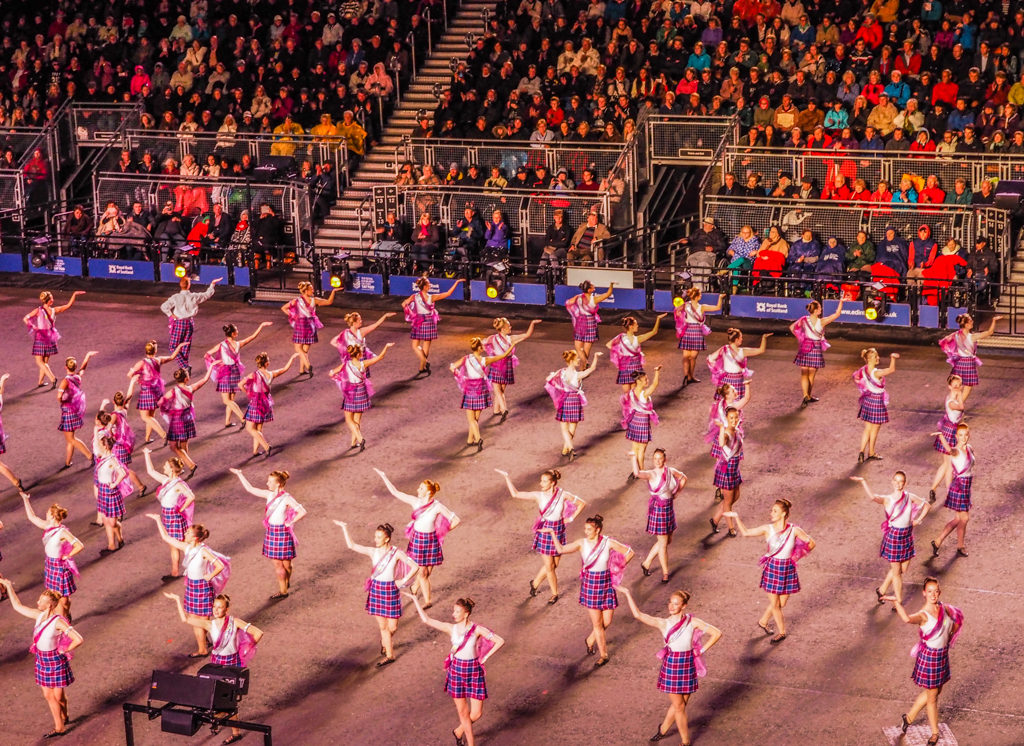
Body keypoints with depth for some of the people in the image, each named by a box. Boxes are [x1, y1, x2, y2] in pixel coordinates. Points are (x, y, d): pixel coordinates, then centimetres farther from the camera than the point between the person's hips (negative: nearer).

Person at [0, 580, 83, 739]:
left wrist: (65, 650, -18)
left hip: (55, 660, -7)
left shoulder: (58, 622, -25)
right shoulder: (39, 615, -5)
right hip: (42, 659, 7)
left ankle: (63, 718, 32)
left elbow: (78, 639, -30)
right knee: (48, 695, 14)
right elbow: (17, 606, 9)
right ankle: (60, 725, 29)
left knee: (58, 696, 7)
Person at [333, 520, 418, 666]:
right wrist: (344, 528, 3)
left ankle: (384, 641, 36)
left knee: (392, 627, 1)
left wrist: (403, 581, -10)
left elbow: (415, 567, -9)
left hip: (390, 590, -2)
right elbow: (351, 545, 5)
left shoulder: (397, 553, -9)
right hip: (376, 589, 2)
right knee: (382, 626, 3)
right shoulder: (373, 552, 0)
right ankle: (389, 655, 15)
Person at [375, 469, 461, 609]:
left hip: (431, 540, -1)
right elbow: (394, 491, -2)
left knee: (428, 571, 10)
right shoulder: (415, 501, -8)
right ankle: (427, 600, 14)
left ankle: (416, 586, 42)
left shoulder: (437, 507, -16)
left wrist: (444, 531, -4)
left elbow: (456, 521, -13)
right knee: (422, 572, 2)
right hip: (417, 538, 1)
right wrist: (383, 476, -2)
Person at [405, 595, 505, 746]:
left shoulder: (477, 630, -10)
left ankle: (459, 731, 28)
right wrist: (416, 600, 0)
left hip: (474, 671, -1)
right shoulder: (451, 628, -3)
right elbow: (426, 620, -1)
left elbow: (500, 641, -11)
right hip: (456, 670, 1)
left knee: (476, 713, -1)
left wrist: (486, 657, -11)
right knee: (463, 712, 6)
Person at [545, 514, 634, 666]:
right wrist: (552, 533, -20)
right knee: (597, 623, 2)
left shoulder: (608, 543, -10)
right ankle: (603, 655, 17)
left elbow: (629, 553, -1)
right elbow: (561, 549, -17)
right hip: (589, 583, -1)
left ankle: (591, 640, 35)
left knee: (607, 621, 5)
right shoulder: (582, 543, -8)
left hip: (606, 583, 1)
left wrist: (618, 568, 0)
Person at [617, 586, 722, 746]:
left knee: (682, 703, 14)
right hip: (670, 665, -1)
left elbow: (717, 633, -6)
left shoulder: (693, 622, -7)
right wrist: (627, 593, -14)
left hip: (687, 666, 1)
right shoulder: (663, 623, -7)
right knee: (679, 706, 5)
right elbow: (638, 614, -12)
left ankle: (663, 729, 39)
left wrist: (701, 650, -8)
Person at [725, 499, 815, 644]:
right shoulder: (767, 529, -9)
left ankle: (763, 621, 39)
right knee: (774, 604, 5)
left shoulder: (794, 530, -10)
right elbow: (745, 532, 1)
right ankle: (782, 632, 26)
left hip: (788, 569, 1)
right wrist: (736, 517, -7)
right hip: (772, 567, -1)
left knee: (782, 603, 12)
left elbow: (811, 543, 1)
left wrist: (800, 553, -12)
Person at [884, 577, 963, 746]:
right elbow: (907, 619, -48)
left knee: (934, 691, 21)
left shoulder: (944, 609, -5)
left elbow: (956, 619, 16)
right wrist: (896, 602, -44)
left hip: (942, 655, 7)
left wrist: (949, 637, 6)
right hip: (928, 657, -7)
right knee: (932, 696, 8)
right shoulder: (923, 615, -25)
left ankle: (908, 717, 40)